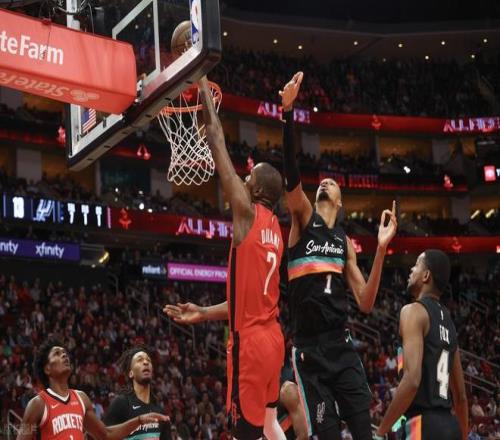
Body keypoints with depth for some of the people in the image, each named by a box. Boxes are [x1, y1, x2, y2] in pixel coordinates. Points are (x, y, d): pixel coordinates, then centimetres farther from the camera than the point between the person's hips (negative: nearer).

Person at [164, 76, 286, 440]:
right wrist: (203, 314, 21)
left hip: (250, 341, -9)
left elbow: (216, 137, -7)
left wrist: (202, 85, 0)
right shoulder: (274, 229, 14)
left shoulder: (247, 211, -9)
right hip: (271, 336, 9)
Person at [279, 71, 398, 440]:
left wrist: (381, 250, -1)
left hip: (342, 346, 4)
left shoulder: (346, 242, 15)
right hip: (310, 350, -4)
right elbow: (290, 173, -15)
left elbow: (366, 304, 9)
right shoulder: (303, 217, 4)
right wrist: (288, 113, -28)